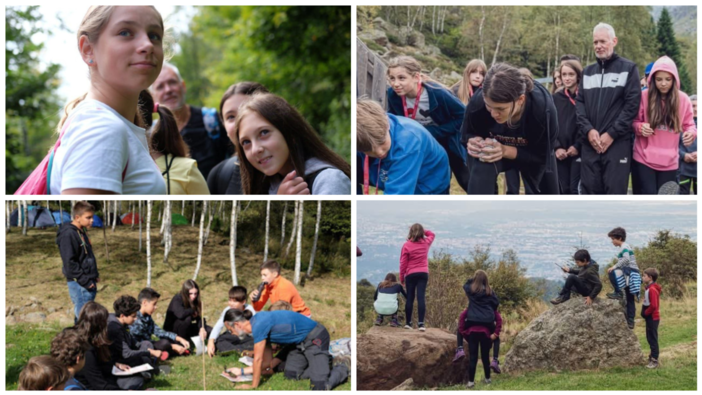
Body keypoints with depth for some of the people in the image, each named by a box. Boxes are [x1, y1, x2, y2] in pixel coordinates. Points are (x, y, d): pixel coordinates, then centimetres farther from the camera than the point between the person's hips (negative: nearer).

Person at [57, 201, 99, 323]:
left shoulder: (82, 233, 15)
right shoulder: (68, 234, -15)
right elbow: (70, 262, -19)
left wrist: (95, 275, 13)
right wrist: (85, 281, -19)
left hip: (88, 283, 9)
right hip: (78, 283, -9)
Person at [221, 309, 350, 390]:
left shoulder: (259, 325, -22)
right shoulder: (258, 323, 7)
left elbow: (258, 360, -17)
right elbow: (267, 362, 13)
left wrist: (253, 386, -6)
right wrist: (241, 371, 15)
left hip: (315, 337, -10)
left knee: (319, 388, -18)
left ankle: (343, 366, 8)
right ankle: (325, 361, 22)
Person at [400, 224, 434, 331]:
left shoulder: (407, 245, -6)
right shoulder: (426, 243, 1)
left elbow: (403, 263, -4)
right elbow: (432, 234, 25)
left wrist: (401, 277, 5)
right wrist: (422, 230, 12)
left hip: (410, 274, -1)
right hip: (423, 273, 1)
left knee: (410, 298, 8)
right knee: (421, 297, -6)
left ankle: (408, 323, 13)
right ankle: (421, 323, -15)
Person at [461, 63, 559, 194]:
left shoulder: (542, 107, -42)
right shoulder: (478, 103, -38)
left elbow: (541, 155, -28)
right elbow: (467, 133, -15)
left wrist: (505, 151, -42)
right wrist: (474, 142, -39)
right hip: (492, 150, -1)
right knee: (482, 169, -35)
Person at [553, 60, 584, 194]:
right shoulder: (555, 98, 12)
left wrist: (577, 146, -14)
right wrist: (556, 147, -5)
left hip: (579, 152, -4)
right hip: (560, 153, 4)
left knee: (575, 189, -9)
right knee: (564, 190, 6)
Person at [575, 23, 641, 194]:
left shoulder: (628, 68, 3)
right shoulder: (588, 72, 17)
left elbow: (632, 105, -5)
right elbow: (579, 103, 9)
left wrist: (612, 134, -11)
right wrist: (588, 130, -8)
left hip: (618, 144, -4)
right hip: (589, 145, 4)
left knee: (615, 193, -6)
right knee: (589, 192, 4)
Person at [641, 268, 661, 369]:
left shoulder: (652, 289, -20)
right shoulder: (650, 288, 11)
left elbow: (653, 305, -26)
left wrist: (645, 313, -14)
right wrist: (644, 312, 8)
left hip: (652, 318, -10)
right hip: (650, 318, 10)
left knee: (652, 339, -4)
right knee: (650, 338, 17)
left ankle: (654, 360, 1)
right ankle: (653, 357, 27)